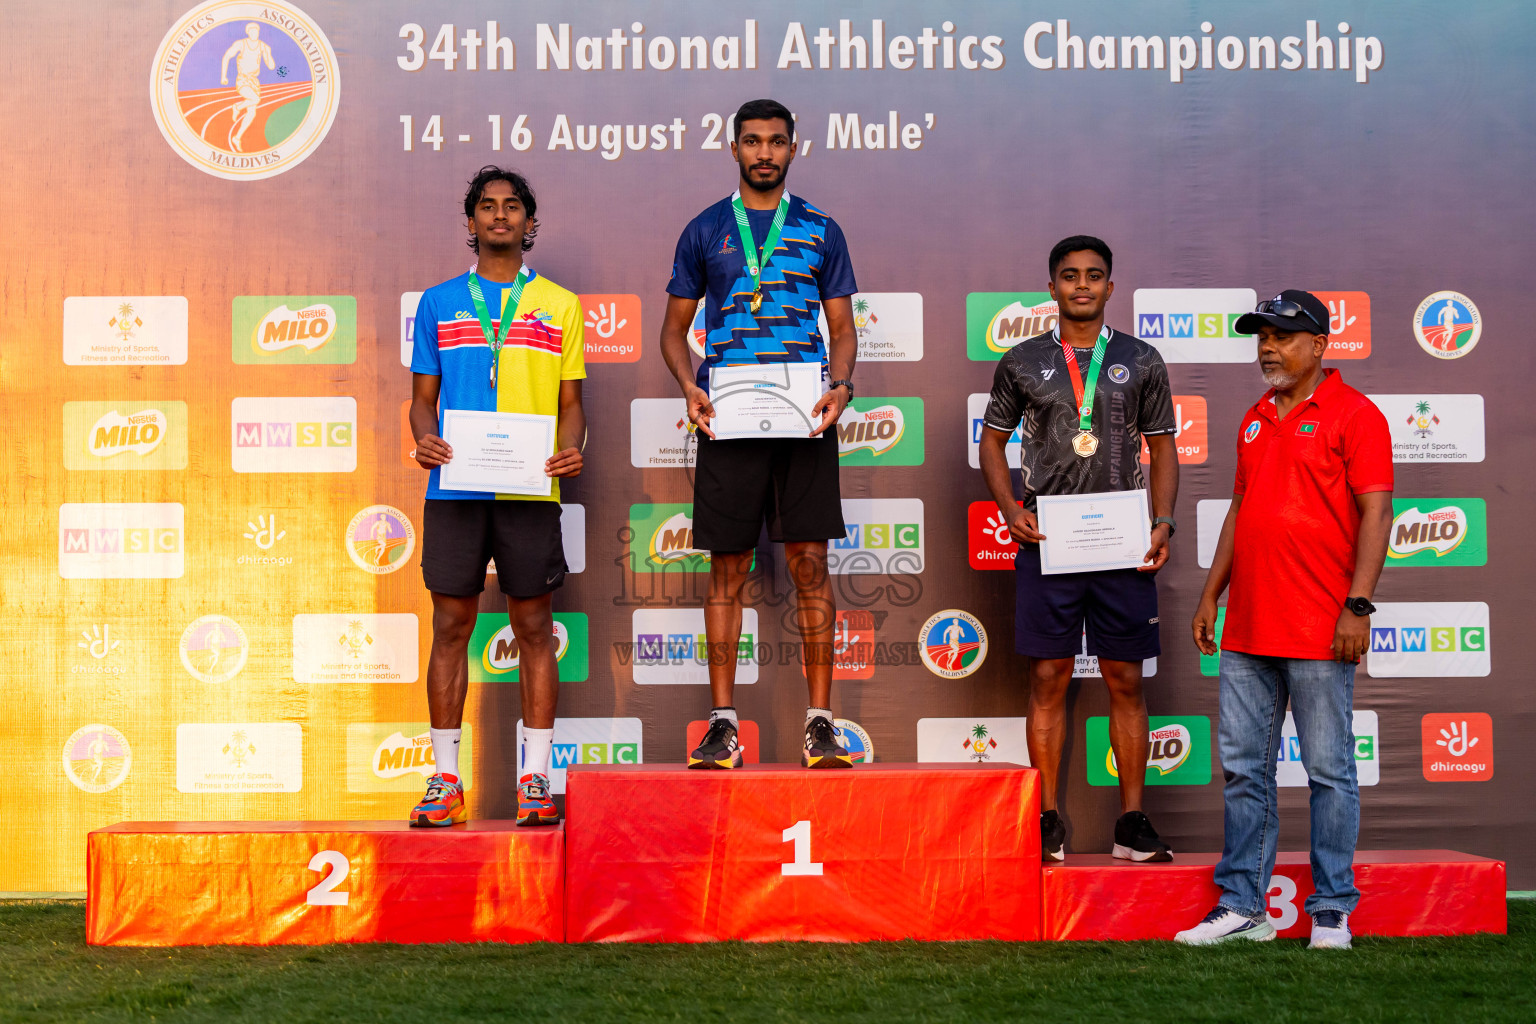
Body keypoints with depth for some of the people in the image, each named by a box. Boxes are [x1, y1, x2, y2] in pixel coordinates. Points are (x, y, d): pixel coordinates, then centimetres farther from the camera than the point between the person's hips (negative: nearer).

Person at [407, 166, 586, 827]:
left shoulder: (559, 306, 11)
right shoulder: (439, 302, 13)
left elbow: (570, 402, 10)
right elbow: (422, 396, 13)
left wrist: (570, 449, -10)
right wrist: (425, 438, -9)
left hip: (530, 488, 0)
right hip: (455, 486, 1)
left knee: (533, 627, 1)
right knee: (451, 625, 1)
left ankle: (535, 778, 7)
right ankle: (445, 778, 7)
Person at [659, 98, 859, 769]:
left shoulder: (820, 231, 12)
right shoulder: (705, 231, 11)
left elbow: (842, 328, 13)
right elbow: (675, 326, 14)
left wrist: (840, 386, -7)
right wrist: (689, 385, -5)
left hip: (804, 417, 0)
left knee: (811, 564, -2)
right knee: (727, 569, 2)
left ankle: (820, 722, 3)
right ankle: (722, 723, 7)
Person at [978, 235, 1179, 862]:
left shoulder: (1141, 361, 9)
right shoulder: (1023, 362, 8)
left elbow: (1162, 448, 12)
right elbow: (993, 441, 13)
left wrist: (1163, 522, -2)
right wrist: (1010, 509, -3)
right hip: (1047, 542, 0)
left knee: (1125, 680, 3)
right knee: (1049, 678, 0)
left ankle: (1132, 821, 10)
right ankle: (1048, 822, 7)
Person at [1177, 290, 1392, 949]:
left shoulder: (1354, 414, -4)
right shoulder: (1255, 420, 17)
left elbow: (1376, 512, -10)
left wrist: (1358, 604, -18)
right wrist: (1210, 596, 17)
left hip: (1318, 632, -7)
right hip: (1247, 629, 7)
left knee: (1329, 771, 0)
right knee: (1242, 768, 8)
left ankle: (1332, 912, 9)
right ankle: (1241, 906, 16)